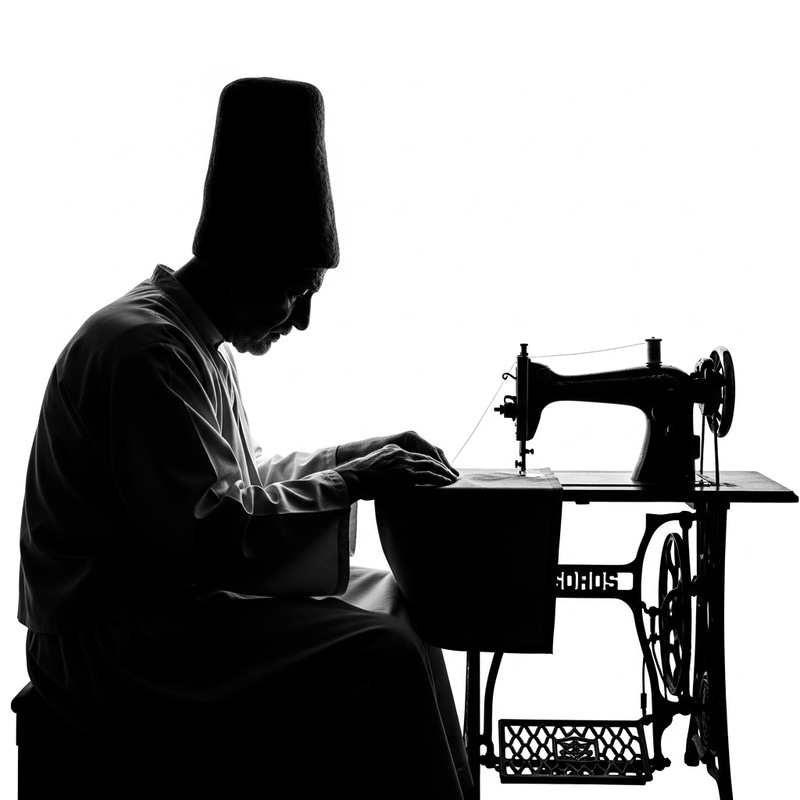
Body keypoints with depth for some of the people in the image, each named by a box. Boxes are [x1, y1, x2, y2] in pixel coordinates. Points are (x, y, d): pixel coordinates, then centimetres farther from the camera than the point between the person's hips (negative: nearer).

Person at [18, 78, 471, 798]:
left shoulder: (197, 340, 14)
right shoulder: (144, 347, -19)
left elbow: (240, 477, 20)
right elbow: (208, 529, -25)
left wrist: (358, 454, 9)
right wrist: (349, 484, -17)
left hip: (168, 600, 11)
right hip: (112, 642, -11)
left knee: (393, 602, 11)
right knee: (382, 659, -23)